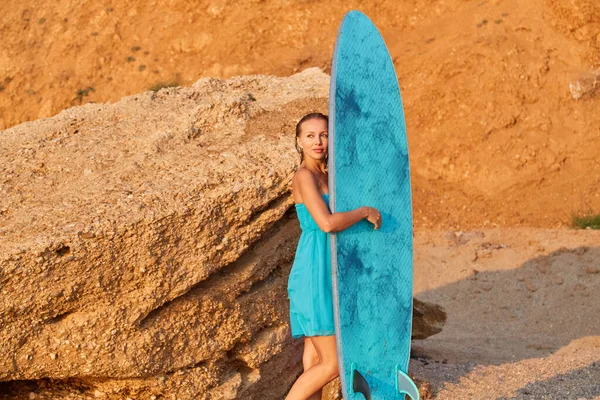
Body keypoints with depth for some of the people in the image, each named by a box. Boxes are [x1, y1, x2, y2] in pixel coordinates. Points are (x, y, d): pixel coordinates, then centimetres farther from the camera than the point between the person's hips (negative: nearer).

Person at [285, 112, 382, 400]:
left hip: (325, 274, 9)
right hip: (314, 276, -9)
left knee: (316, 357, 13)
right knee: (332, 364, -6)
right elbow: (327, 223, -27)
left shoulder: (323, 175, 12)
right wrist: (365, 211, -15)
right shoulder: (304, 176, -15)